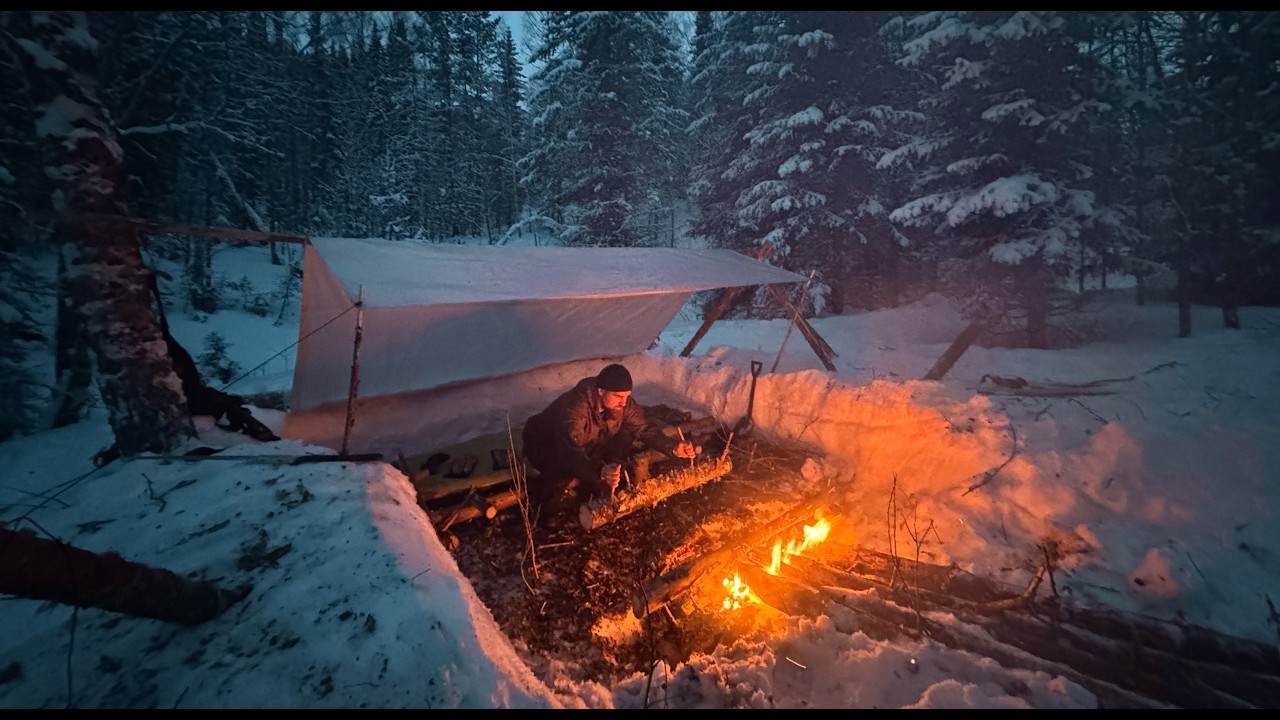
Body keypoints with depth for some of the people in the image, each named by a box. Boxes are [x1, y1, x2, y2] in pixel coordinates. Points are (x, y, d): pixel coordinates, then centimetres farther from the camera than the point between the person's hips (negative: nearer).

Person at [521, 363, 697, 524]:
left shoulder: (624, 404, -18)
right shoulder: (574, 408, -40)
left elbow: (644, 429, -10)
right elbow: (571, 454, -49)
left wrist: (673, 447, -25)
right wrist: (600, 471, -65)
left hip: (586, 447, 8)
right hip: (544, 446, -7)